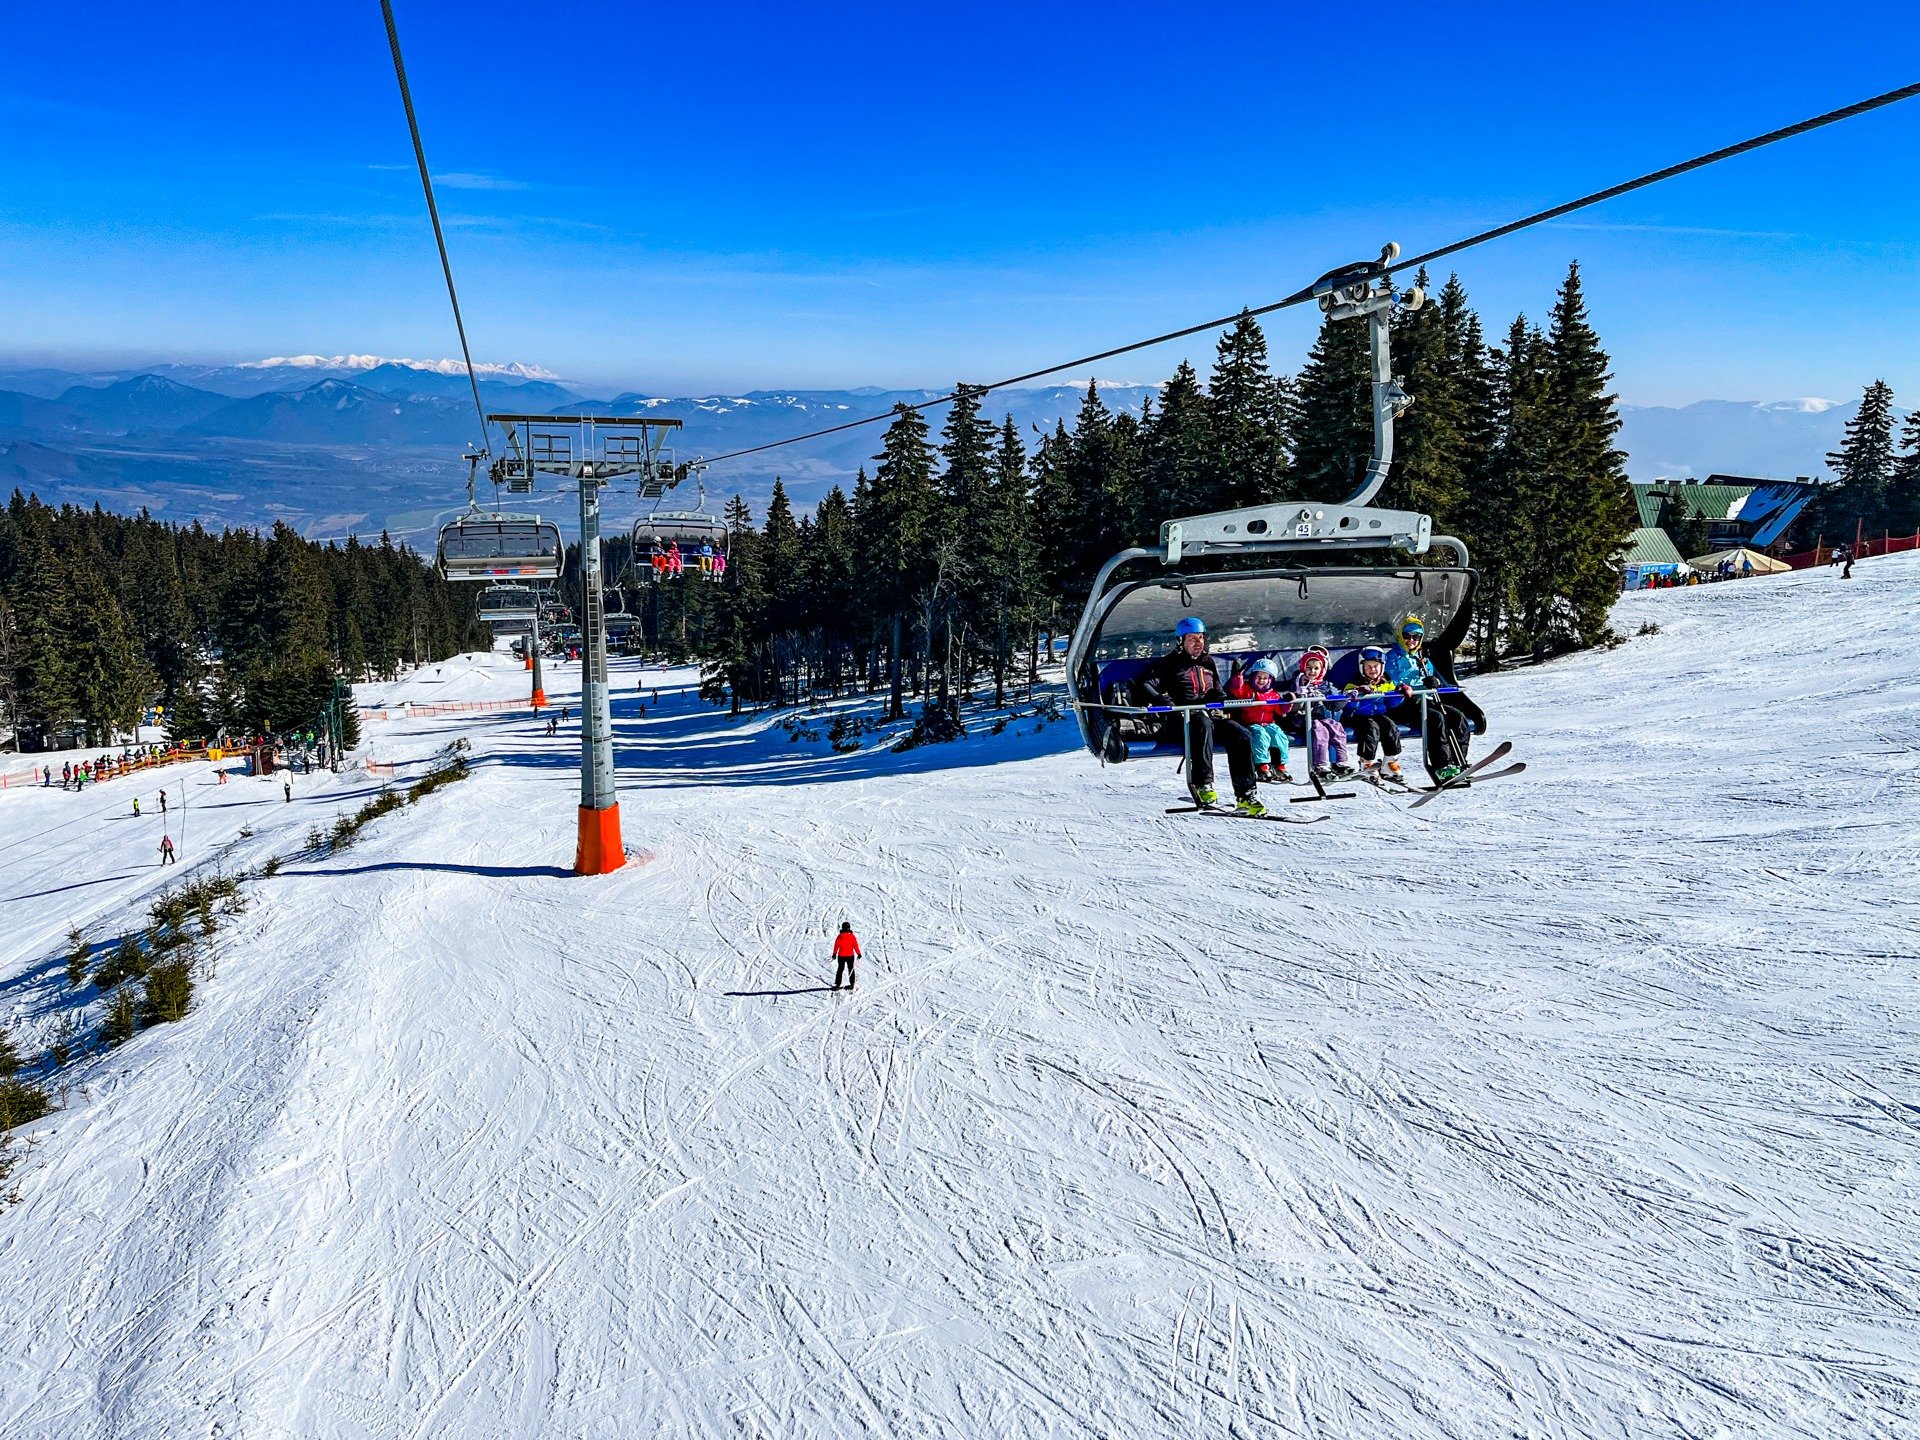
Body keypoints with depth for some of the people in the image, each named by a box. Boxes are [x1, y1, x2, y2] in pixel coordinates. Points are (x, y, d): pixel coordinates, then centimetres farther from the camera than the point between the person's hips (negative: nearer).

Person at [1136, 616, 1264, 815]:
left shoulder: (1208, 662, 23)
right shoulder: (1169, 663, 6)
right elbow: (1146, 684, -5)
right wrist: (1161, 699, -26)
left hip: (1211, 715, 5)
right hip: (1184, 720, -5)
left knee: (1242, 735, -22)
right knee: (1203, 723, -40)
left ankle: (1246, 796, -22)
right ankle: (1203, 787, -46)